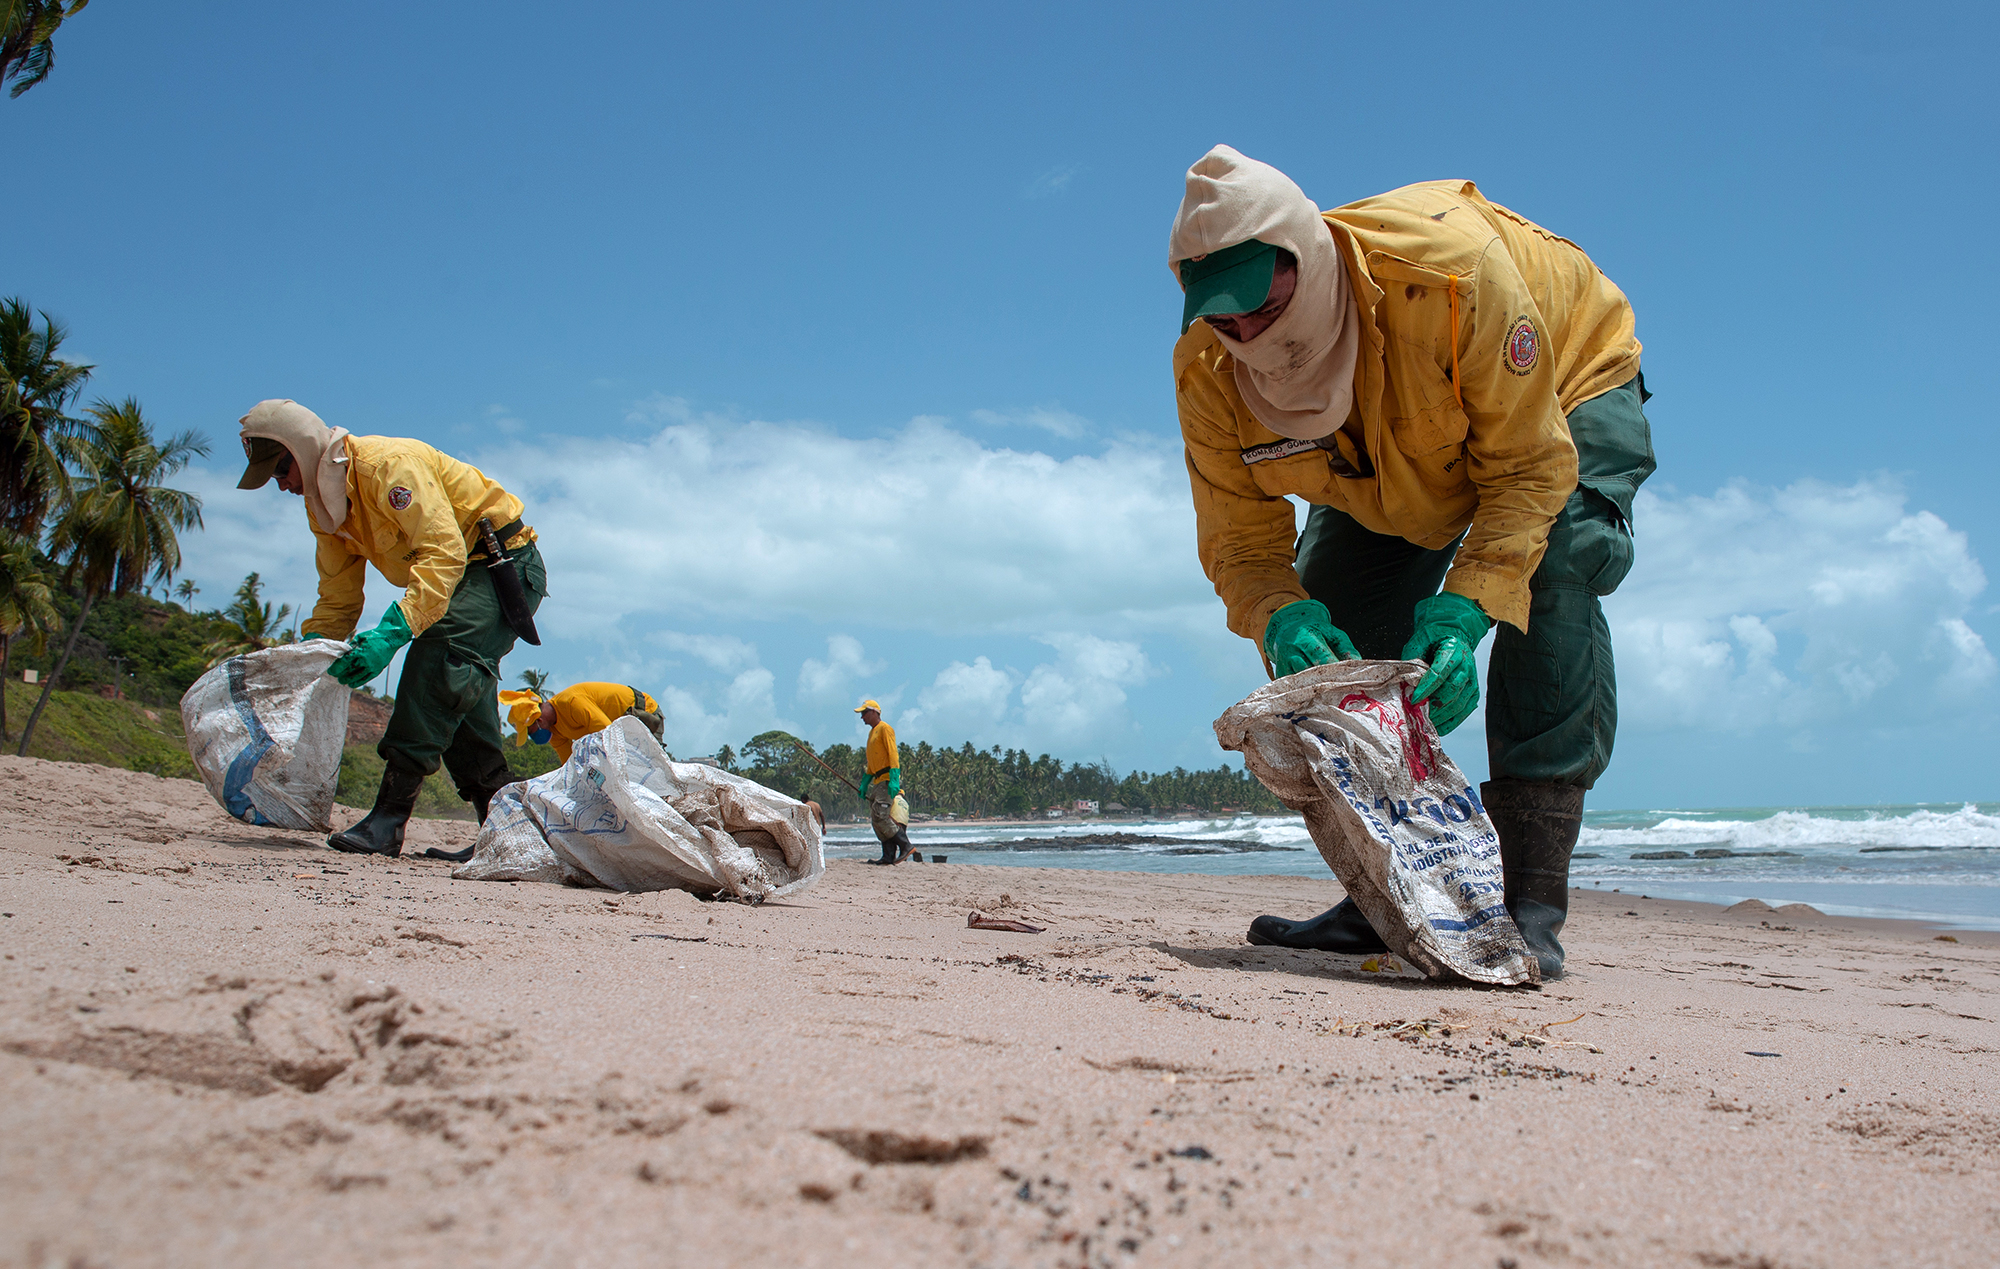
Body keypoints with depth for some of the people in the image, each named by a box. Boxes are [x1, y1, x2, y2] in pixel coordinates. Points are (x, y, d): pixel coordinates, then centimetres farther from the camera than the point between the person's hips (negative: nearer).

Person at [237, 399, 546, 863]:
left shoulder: (387, 464, -23)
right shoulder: (324, 504, 6)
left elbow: (444, 551, -32)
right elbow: (337, 603, 12)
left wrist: (392, 630, -40)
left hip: (507, 565, -10)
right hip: (458, 579, 10)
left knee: (436, 661, -26)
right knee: (457, 703, 3)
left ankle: (390, 816, -28)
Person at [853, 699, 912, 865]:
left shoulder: (885, 729, -5)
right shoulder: (872, 732, 24)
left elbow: (893, 755, -15)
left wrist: (894, 780, -24)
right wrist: (864, 785, 24)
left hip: (888, 780, -10)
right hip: (877, 781, 10)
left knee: (881, 816, -18)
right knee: (875, 820, 3)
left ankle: (905, 845, -13)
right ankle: (888, 856, 1)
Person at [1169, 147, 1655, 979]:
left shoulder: (1451, 271, -43)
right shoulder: (1210, 369, -29)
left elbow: (1530, 467, -34)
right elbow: (1239, 542, -22)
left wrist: (1466, 606, -48)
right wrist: (1282, 616, -46)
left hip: (1561, 390, -4)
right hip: (1398, 462, 5)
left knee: (1550, 573, -31)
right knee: (1325, 636, -8)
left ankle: (1530, 909, -28)